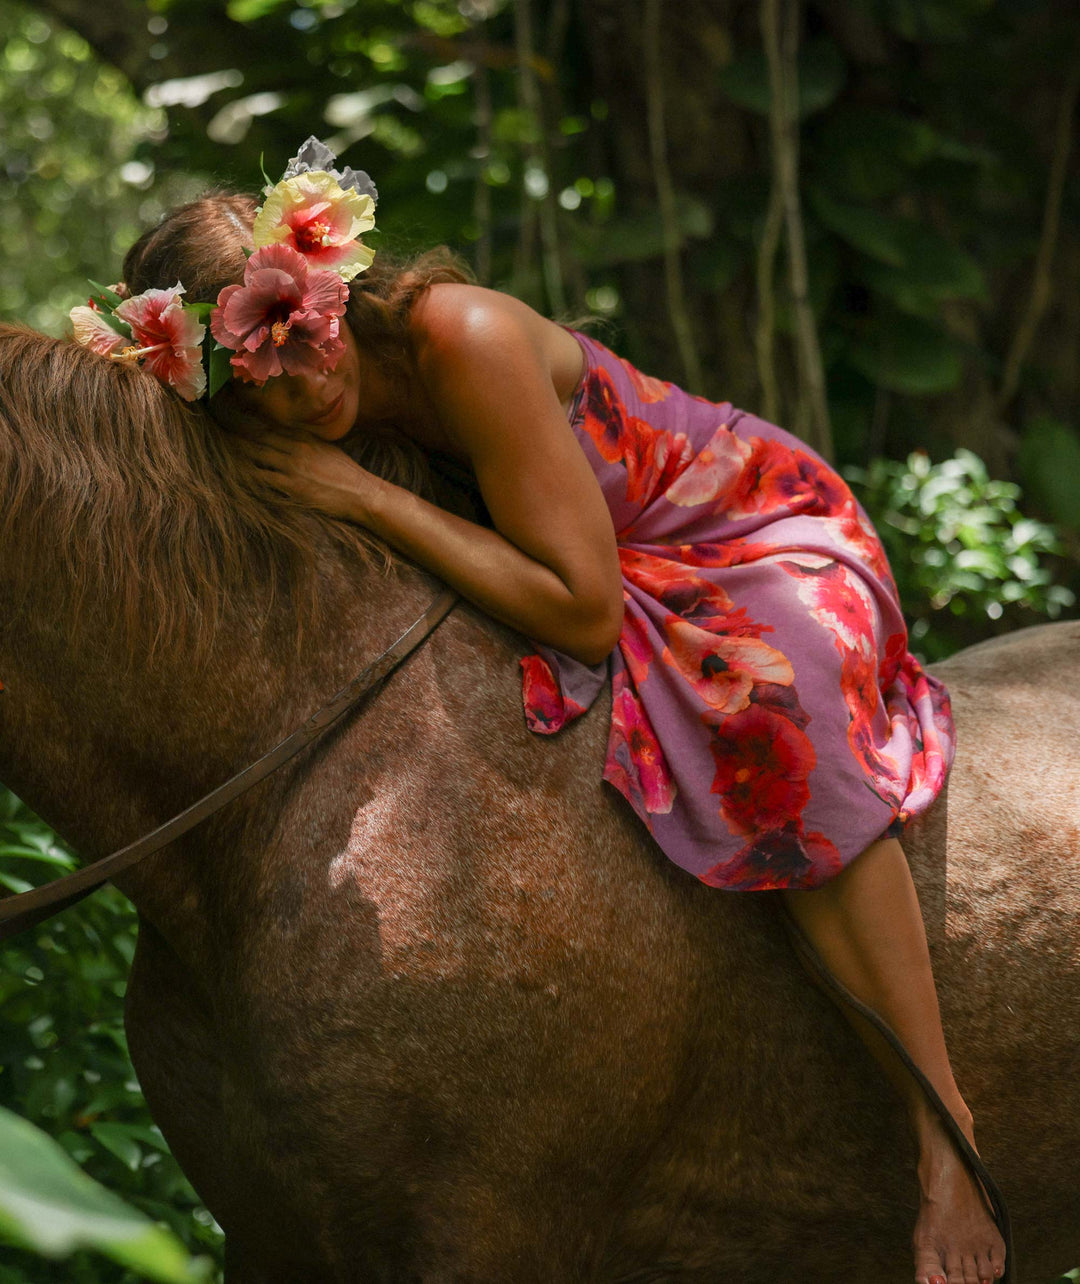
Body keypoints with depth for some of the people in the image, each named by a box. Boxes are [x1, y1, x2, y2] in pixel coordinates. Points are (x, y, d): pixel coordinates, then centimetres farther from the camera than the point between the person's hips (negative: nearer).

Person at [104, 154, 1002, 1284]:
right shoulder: (322, 423, -11)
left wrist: (369, 499, -31)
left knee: (777, 694, -38)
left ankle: (941, 1129, -30)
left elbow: (584, 610, -30)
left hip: (761, 541, -7)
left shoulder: (461, 337, -31)